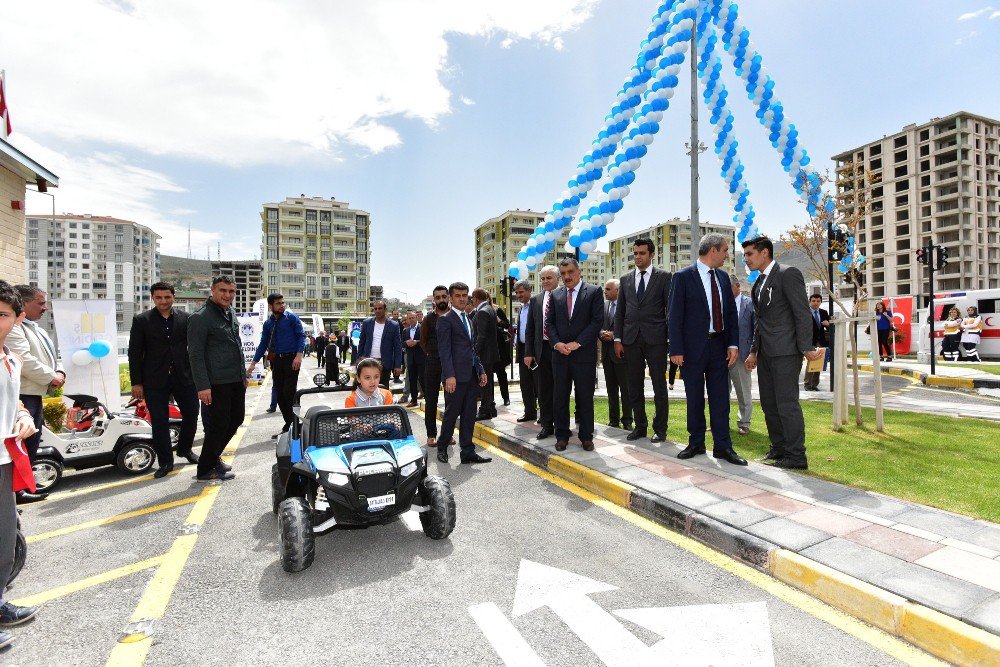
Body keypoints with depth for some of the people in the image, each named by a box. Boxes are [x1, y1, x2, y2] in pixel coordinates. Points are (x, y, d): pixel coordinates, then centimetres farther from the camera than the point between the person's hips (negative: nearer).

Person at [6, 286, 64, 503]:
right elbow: (24, 360, -23)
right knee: (22, 443, -9)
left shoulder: (35, 328, 19)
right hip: (22, 395, -10)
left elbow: (51, 355, 21)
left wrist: (59, 372, 3)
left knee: (32, 441, 16)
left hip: (35, 394, 10)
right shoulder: (13, 328, -14)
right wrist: (51, 377, -14)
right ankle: (16, 489, -3)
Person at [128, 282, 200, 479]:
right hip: (155, 380, -1)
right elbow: (134, 353, 0)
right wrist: (136, 383, -3)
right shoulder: (141, 320, 0)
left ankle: (185, 448, 32)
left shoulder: (186, 318, 3)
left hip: (184, 376, 2)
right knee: (159, 422, 4)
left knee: (191, 413, 8)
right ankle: (165, 462, 16)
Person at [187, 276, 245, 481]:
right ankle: (205, 470, 17)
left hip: (236, 380, 8)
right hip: (217, 383, -8)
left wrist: (243, 372, 20)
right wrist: (203, 386, -20)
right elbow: (195, 354, -16)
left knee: (236, 419, 16)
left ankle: (213, 456, 34)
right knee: (219, 424, 0)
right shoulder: (200, 317, -13)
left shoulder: (231, 312, 13)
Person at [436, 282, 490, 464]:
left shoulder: (468, 319, 19)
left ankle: (467, 452, 15)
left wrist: (481, 370, 14)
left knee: (469, 415, 8)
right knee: (452, 413, 2)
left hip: (472, 375, 7)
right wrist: (449, 375, -20)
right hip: (456, 376, -7)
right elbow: (444, 350, -12)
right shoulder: (445, 319, -5)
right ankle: (442, 447, 20)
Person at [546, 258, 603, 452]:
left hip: (584, 354, -3)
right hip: (560, 354, 3)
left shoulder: (594, 292, 1)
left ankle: (586, 436, 17)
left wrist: (577, 343, -13)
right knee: (559, 398, 6)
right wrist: (557, 343, -7)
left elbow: (597, 320, -7)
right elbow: (550, 322, 10)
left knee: (585, 398, 5)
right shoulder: (556, 295, 12)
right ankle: (562, 435, 18)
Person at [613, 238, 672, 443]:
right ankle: (640, 426, 21)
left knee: (659, 387, 4)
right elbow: (620, 312, 12)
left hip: (655, 339, -3)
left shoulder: (664, 277, 2)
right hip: (631, 339, 4)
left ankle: (660, 429, 16)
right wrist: (618, 339, 5)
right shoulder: (625, 279, 12)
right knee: (634, 387, 9)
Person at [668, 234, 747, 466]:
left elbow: (731, 312, 12)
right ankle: (696, 443, 21)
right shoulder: (683, 277, -6)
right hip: (693, 347, -4)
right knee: (694, 399, 7)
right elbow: (675, 316, -9)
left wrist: (733, 343, 2)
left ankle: (722, 446, 15)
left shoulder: (723, 277, 10)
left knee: (720, 398, 6)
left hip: (719, 346, 5)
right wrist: (676, 350, -13)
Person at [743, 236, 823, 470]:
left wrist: (806, 349, -16)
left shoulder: (788, 274, -8)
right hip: (765, 352, 9)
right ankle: (778, 449, 24)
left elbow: (802, 314, -13)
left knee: (787, 403, -5)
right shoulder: (758, 283, 17)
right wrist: (754, 351, 19)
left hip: (785, 351, -9)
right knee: (769, 404, 12)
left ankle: (796, 456, 5)